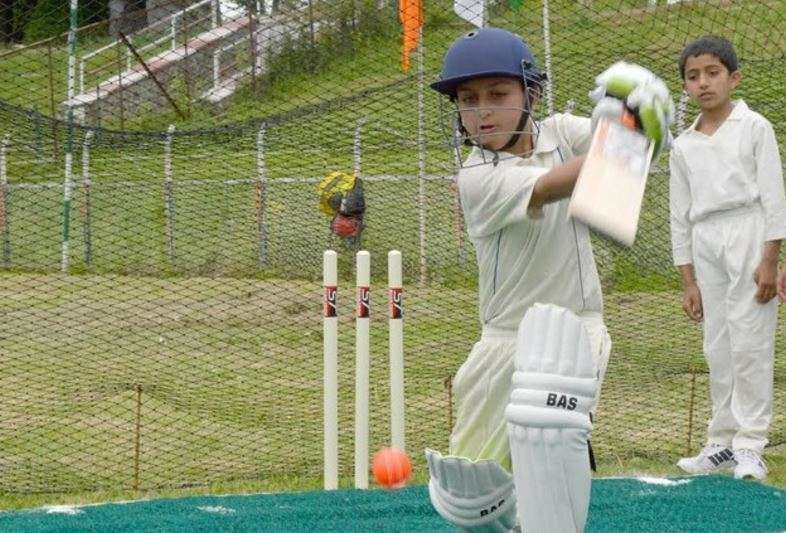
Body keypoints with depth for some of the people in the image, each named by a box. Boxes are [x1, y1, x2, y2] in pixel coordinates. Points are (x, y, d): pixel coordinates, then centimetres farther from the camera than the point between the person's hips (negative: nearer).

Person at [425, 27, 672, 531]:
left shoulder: (560, 133, -3)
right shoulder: (476, 178, -14)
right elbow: (553, 187, -32)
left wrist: (639, 107, -46)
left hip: (574, 328, -1)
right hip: (506, 339, 1)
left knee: (546, 423, -34)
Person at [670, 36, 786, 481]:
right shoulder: (684, 146, 12)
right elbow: (681, 214, 16)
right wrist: (689, 281, 12)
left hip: (748, 233, -4)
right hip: (706, 243, 4)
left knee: (750, 341, -8)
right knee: (718, 349, 6)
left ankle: (749, 444, -4)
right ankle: (723, 443, 11)